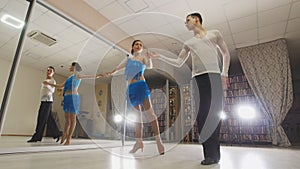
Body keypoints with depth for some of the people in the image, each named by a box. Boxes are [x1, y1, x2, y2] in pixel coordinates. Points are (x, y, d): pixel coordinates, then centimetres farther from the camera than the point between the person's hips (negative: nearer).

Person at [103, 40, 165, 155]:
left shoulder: (142, 57, 6)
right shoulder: (129, 58, 21)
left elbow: (149, 66, -13)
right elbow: (121, 66, 32)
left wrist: (149, 58, -31)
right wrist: (112, 72, 38)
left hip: (141, 86, -5)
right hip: (131, 88, 5)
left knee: (149, 113, -14)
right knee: (137, 115, 5)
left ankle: (158, 141, -13)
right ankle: (139, 142, 10)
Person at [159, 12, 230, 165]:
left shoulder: (214, 33, 20)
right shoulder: (188, 43, 24)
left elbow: (226, 54, 20)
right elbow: (178, 63, 18)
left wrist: (224, 74, 7)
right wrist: (159, 56, 12)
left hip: (214, 75, -2)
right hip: (198, 77, 2)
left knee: (214, 112, -7)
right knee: (204, 114, -6)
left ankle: (213, 153, 2)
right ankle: (212, 153, 1)